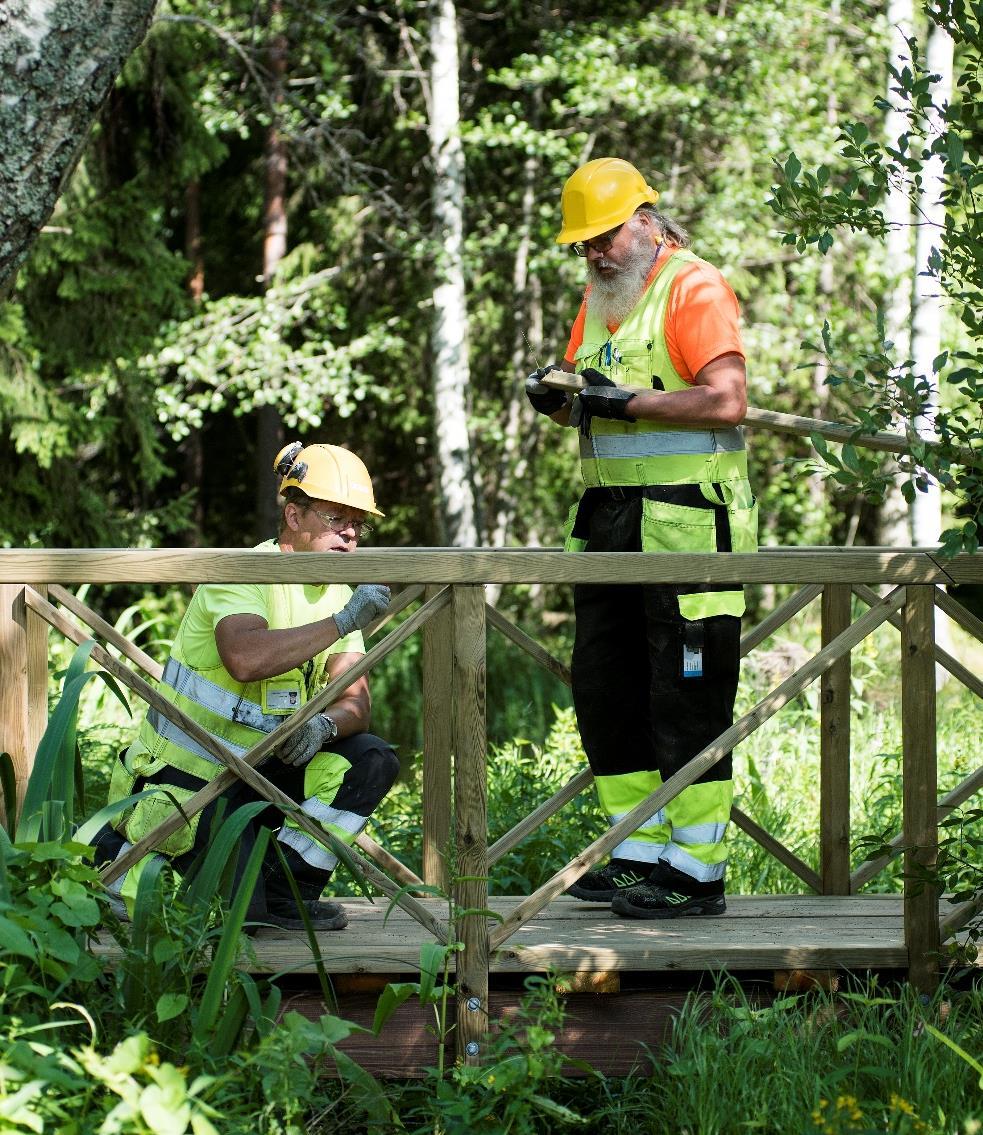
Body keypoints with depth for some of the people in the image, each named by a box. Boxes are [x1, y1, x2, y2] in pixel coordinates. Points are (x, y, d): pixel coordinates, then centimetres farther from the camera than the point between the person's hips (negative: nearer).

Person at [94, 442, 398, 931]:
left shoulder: (337, 593, 6)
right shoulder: (243, 574, -18)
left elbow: (355, 701, -3)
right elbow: (246, 660, -39)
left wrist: (327, 723, -26)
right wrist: (342, 622, -39)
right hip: (190, 777, -7)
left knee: (372, 760, -11)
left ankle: (286, 887, 0)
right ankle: (116, 851, 9)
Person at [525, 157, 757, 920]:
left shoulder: (695, 287, -8)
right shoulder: (601, 299, 18)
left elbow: (728, 401, -19)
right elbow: (589, 407, 20)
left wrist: (625, 402, -18)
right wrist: (557, 399, -2)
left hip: (687, 520, -9)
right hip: (611, 517, 9)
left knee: (687, 700, -7)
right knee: (606, 692, 10)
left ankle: (696, 874, -3)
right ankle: (642, 854, 19)